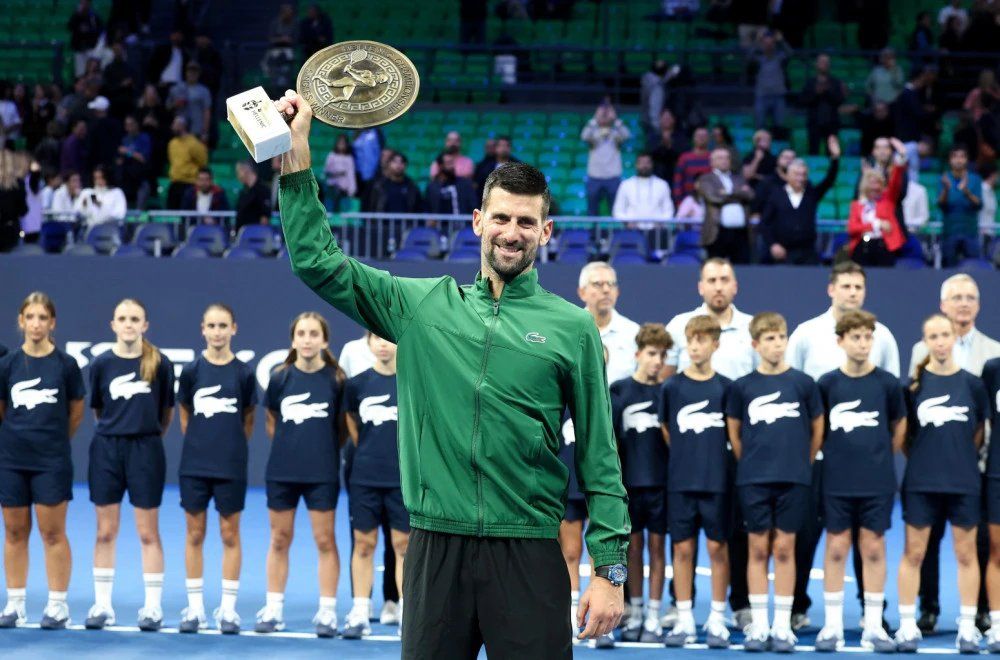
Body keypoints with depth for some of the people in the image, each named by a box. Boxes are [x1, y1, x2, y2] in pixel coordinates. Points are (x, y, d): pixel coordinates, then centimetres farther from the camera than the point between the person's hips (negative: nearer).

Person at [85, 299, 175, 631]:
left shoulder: (159, 363, -4)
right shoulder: (102, 363, -1)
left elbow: (167, 410, 6)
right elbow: (97, 409, 10)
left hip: (145, 449, -1)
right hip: (107, 448, 2)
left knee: (148, 533, 3)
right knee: (105, 532, 6)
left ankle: (153, 607, 8)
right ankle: (102, 605, 12)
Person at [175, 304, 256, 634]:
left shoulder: (243, 372, -2)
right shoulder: (191, 370, 0)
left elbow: (248, 419, 8)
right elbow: (185, 414, 11)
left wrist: (232, 445, 6)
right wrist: (199, 443, 8)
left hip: (231, 466, -1)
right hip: (194, 464, 1)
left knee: (230, 534, 4)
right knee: (194, 534, 6)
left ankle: (228, 608, 10)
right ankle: (195, 607, 14)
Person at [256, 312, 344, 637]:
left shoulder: (336, 379, -4)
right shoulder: (280, 377, 1)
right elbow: (272, 422, 11)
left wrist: (326, 448, 1)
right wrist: (289, 445, 6)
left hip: (322, 473, -2)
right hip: (282, 471, 2)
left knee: (325, 540, 1)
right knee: (279, 540, 8)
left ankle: (327, 612, 7)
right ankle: (273, 610, 15)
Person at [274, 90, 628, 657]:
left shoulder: (574, 327, 4)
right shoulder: (422, 305, 10)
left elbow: (599, 459, 3)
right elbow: (319, 263, 8)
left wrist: (611, 568, -3)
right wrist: (297, 159, 1)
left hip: (528, 552, -2)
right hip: (436, 547, 2)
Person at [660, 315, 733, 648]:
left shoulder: (726, 388, 0)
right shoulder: (672, 387, 2)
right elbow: (666, 430, 10)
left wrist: (714, 457, 2)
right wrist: (687, 456, 7)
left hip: (717, 481, -1)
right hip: (680, 481, 1)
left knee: (718, 547, 2)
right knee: (683, 548, 3)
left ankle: (717, 620, 9)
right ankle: (684, 620, 9)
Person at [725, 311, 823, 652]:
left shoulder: (803, 383, 0)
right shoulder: (742, 386, 2)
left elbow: (817, 429, 9)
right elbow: (734, 432, 11)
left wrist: (804, 463, 8)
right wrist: (749, 463, 8)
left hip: (793, 480, 0)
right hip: (753, 481, 1)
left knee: (784, 549, 2)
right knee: (758, 549, 4)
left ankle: (782, 625, 8)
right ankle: (758, 625, 9)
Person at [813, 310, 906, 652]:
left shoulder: (887, 383, -2)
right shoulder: (827, 383, -2)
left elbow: (899, 427, 9)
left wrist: (881, 457, 9)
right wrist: (835, 454, 7)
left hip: (877, 483, 0)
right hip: (836, 481, 0)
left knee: (873, 548, 4)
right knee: (836, 549, 3)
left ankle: (873, 626, 10)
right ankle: (832, 625, 10)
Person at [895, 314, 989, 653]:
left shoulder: (971, 384, 1)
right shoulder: (914, 385, -1)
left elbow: (979, 431, 10)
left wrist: (962, 457, 7)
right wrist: (919, 459, 1)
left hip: (963, 483, 1)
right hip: (921, 482, 0)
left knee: (966, 553, 5)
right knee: (913, 552, 2)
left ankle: (968, 627, 11)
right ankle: (907, 625, 8)